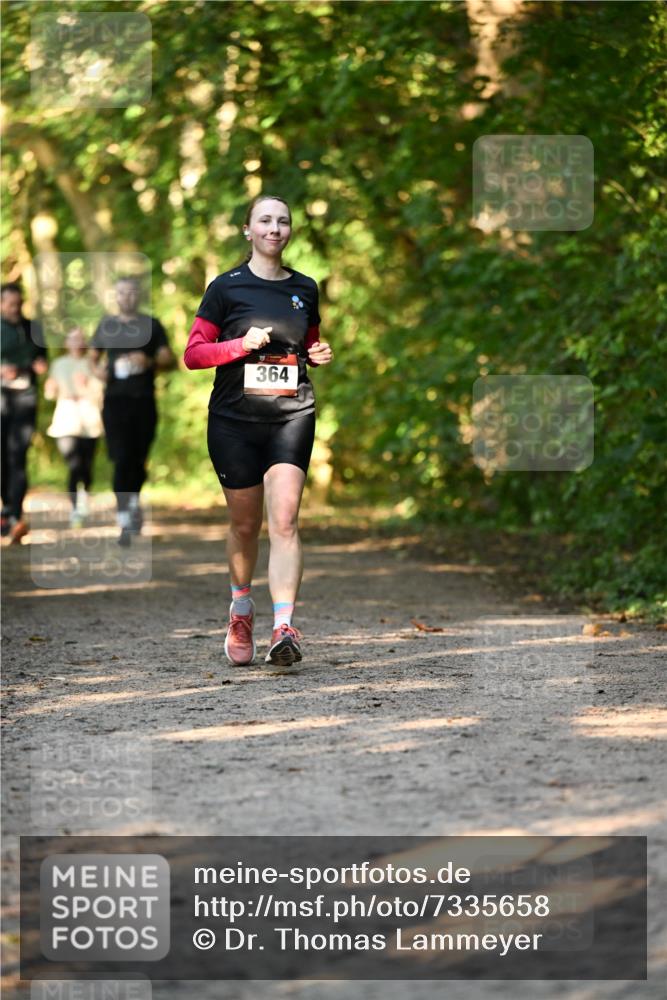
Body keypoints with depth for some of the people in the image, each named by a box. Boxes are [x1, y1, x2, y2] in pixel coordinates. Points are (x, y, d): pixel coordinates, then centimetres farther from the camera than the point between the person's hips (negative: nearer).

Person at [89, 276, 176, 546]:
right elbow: (92, 357, 20)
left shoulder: (151, 325, 7)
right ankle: (125, 523, -12)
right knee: (122, 460, -11)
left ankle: (134, 503, 36)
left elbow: (170, 360, 3)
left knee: (138, 460, 8)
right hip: (116, 399, 0)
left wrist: (149, 362, -17)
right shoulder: (106, 325, 12)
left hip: (144, 400, 0)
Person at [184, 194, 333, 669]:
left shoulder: (305, 288, 11)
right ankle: (242, 608, 35)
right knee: (245, 524, 9)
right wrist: (242, 344, -16)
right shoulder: (227, 287, 0)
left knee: (284, 519, -14)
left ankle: (284, 627, -22)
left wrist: (320, 355, 4)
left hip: (292, 416, 1)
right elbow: (193, 353, -2)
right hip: (234, 418, -1)